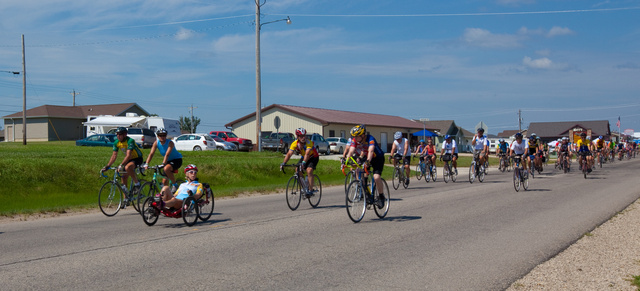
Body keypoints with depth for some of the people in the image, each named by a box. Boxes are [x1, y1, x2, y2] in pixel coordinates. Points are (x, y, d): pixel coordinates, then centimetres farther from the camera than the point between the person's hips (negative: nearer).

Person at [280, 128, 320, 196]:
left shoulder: (308, 143, -33)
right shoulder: (295, 143, -21)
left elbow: (307, 154, -47)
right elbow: (289, 154, -29)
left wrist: (303, 162, -63)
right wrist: (283, 163, -44)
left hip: (313, 157, -5)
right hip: (304, 157, 5)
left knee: (309, 170, -27)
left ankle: (310, 190, -19)